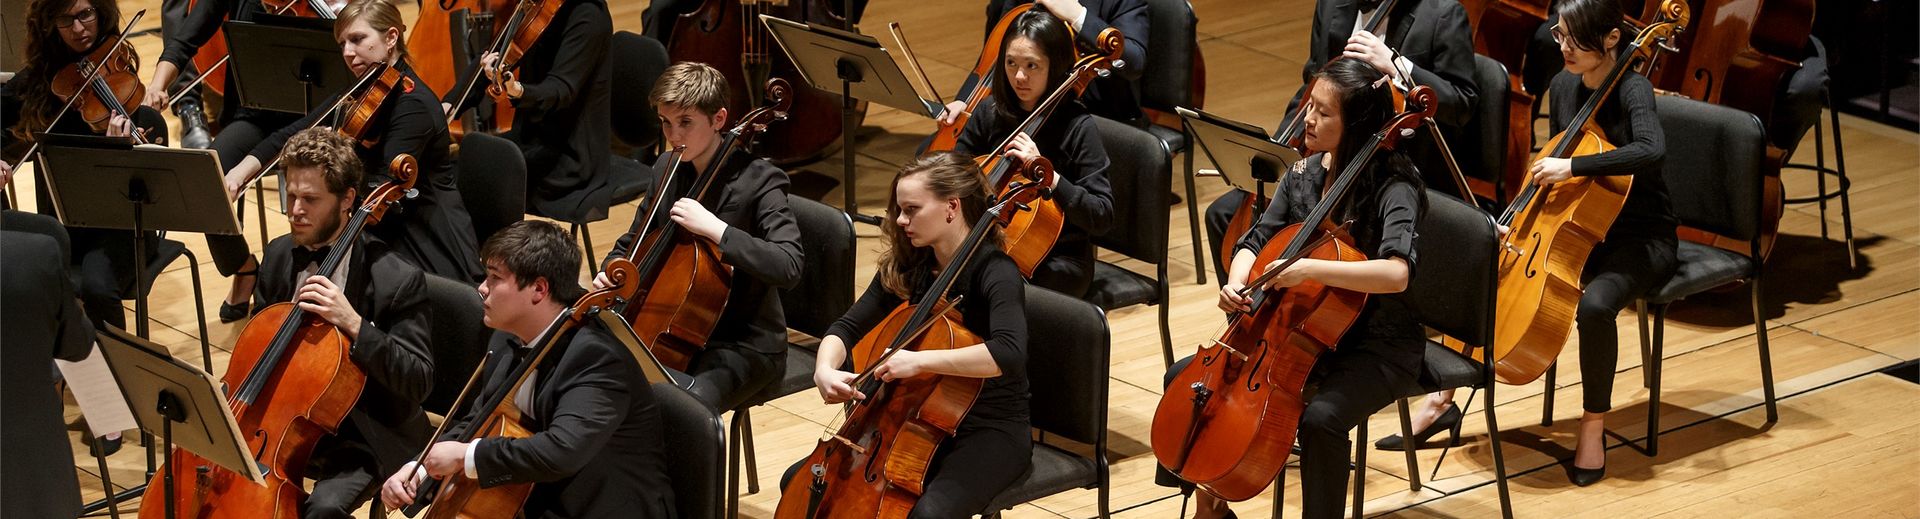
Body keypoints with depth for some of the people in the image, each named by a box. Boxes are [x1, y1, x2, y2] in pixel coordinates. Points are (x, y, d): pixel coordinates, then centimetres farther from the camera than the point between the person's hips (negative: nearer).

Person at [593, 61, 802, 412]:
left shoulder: (758, 181, -15)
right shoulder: (666, 173, 6)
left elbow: (789, 267, -29)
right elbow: (631, 243, 22)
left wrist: (714, 228, -33)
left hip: (745, 343, -7)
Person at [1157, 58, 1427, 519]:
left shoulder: (1393, 188, -20)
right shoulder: (1303, 175, 2)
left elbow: (1396, 272, -36)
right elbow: (1257, 242, 9)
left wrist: (1308, 268, -42)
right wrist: (1236, 281, -14)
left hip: (1378, 348, -7)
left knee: (1320, 418, -36)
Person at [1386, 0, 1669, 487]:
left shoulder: (1632, 90, -19)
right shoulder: (1562, 87, 2)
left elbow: (1652, 150, -40)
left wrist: (1571, 167, -42)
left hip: (1642, 239, -7)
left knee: (1595, 305, -37)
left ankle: (1594, 425, -16)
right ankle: (1443, 399, 7)